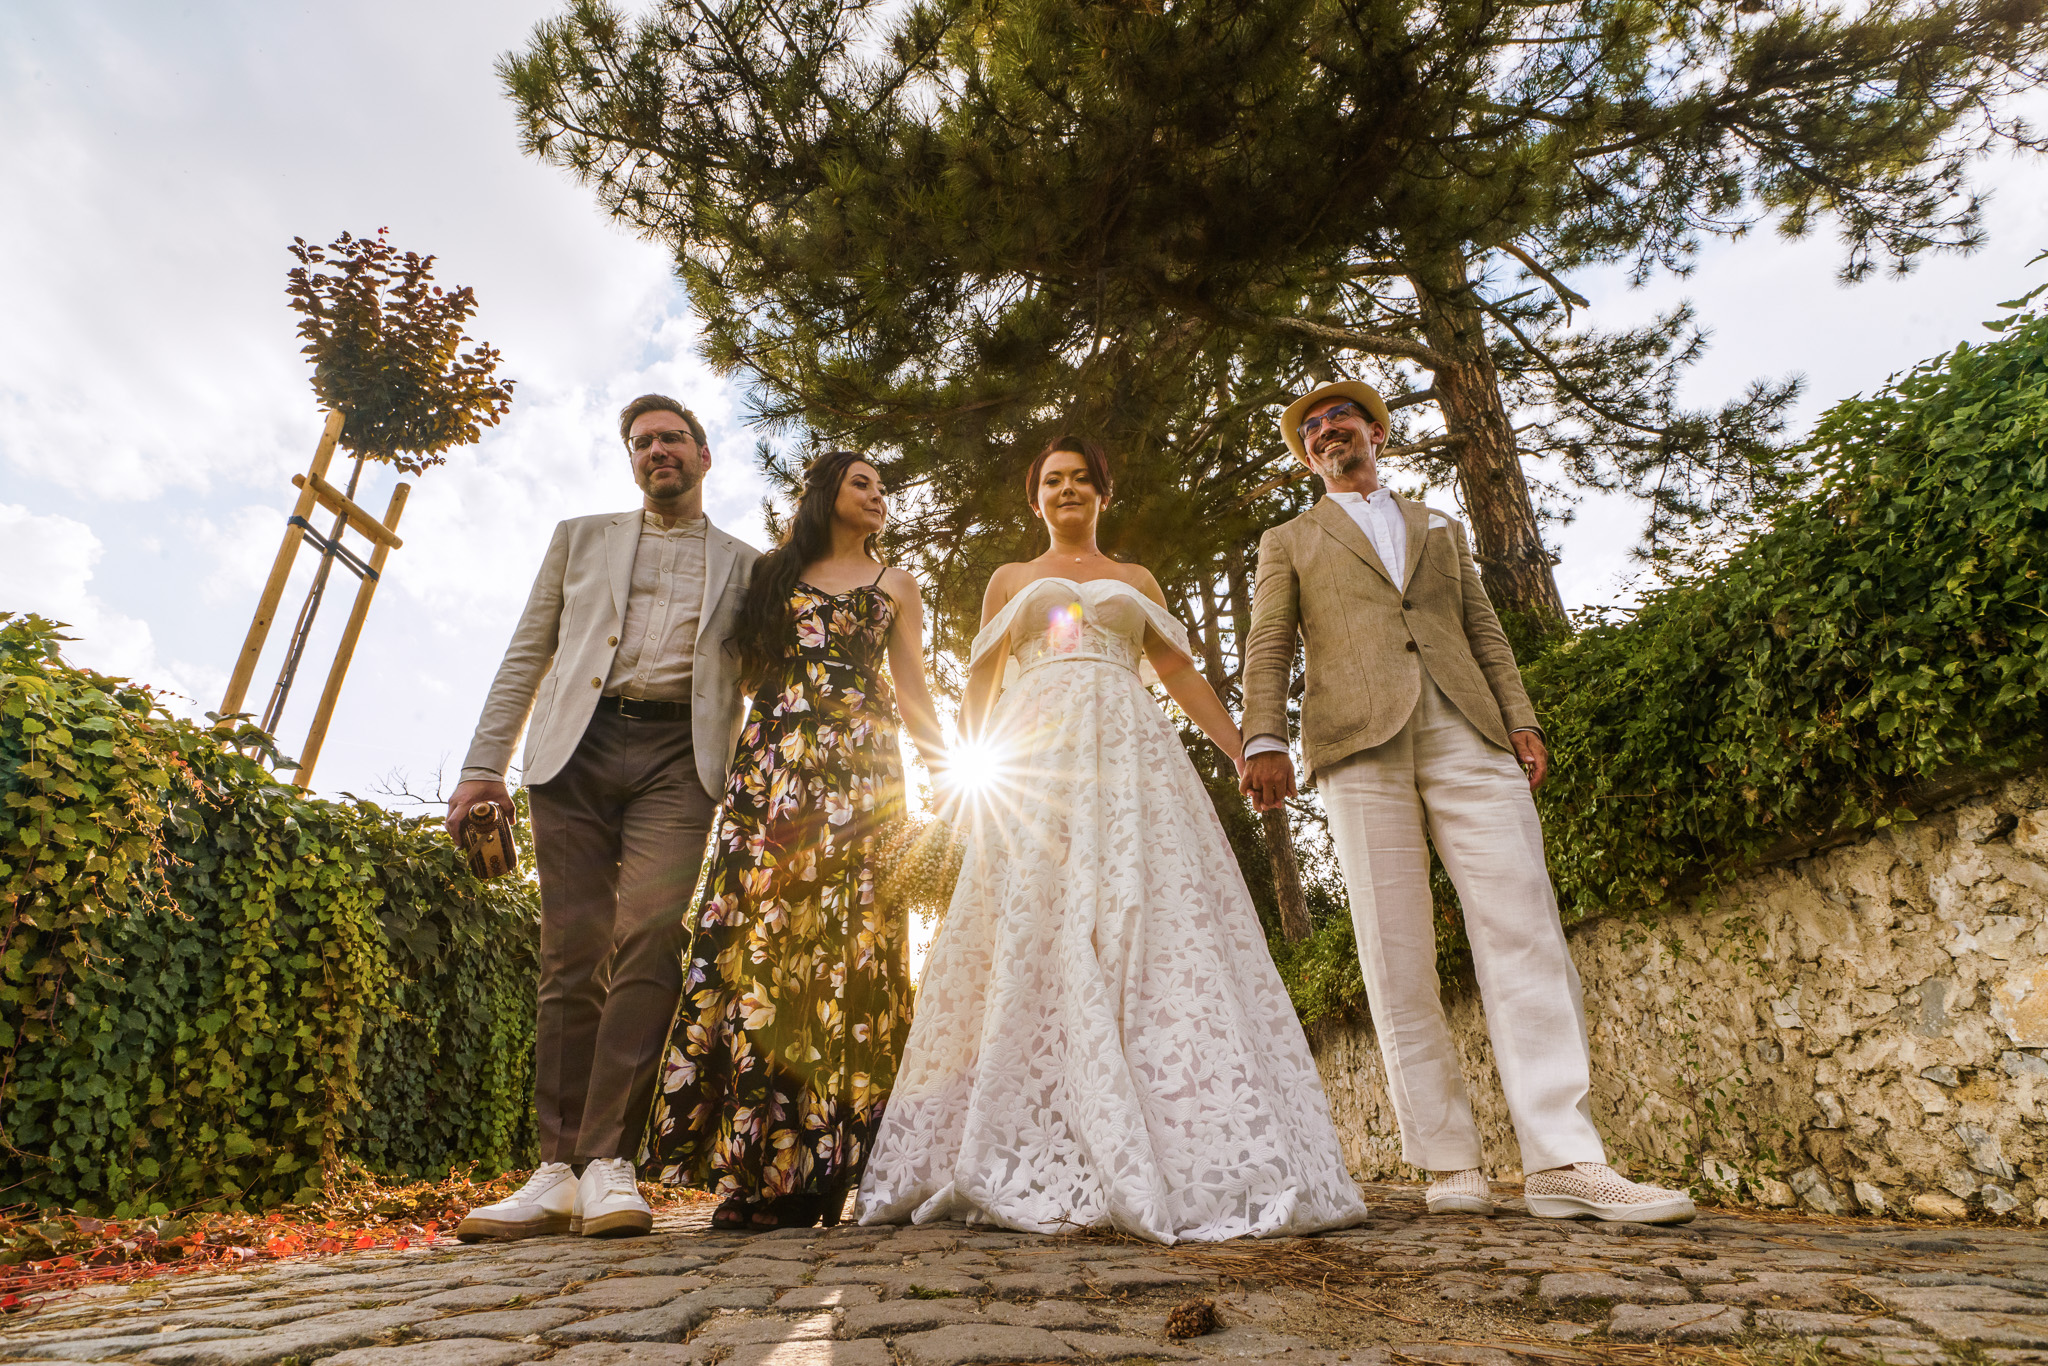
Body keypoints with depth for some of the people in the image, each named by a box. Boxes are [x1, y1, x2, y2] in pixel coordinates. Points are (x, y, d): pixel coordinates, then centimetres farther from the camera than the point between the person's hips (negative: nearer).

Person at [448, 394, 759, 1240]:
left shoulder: (745, 567, 19)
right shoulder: (580, 538, 22)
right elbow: (526, 656, 15)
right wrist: (485, 764, 5)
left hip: (677, 757, -1)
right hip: (576, 749, 2)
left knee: (648, 939, -16)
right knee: (572, 955, -1)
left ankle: (607, 1160, -10)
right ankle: (559, 1170, 5)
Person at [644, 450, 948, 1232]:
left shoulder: (895, 587, 21)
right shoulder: (771, 574, 22)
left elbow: (911, 688, 14)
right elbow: (743, 670, 18)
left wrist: (945, 758, 2)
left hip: (860, 770, 0)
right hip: (772, 765, 1)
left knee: (844, 943, -9)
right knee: (756, 940, -9)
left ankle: (814, 1164, -5)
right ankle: (756, 1166, -4)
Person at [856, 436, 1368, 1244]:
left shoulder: (1136, 581, 24)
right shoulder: (1011, 580, 22)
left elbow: (1182, 676, 17)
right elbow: (980, 682, 14)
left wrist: (1246, 753, 6)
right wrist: (969, 767, -1)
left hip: (1129, 754, 1)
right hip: (1036, 759, 0)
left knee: (1154, 924, -12)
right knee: (1035, 933, -11)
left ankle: (1194, 1157, -10)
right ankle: (1035, 1166, -8)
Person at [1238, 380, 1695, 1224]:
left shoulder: (1440, 529, 30)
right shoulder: (1288, 543, 21)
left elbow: (1484, 633, 21)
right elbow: (1268, 650, 8)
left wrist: (1521, 719, 5)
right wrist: (1263, 740, -8)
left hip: (1466, 734, 3)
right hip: (1360, 743, -2)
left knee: (1524, 931, -9)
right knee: (1396, 955, -6)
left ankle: (1564, 1161, -7)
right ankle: (1450, 1164, -1)